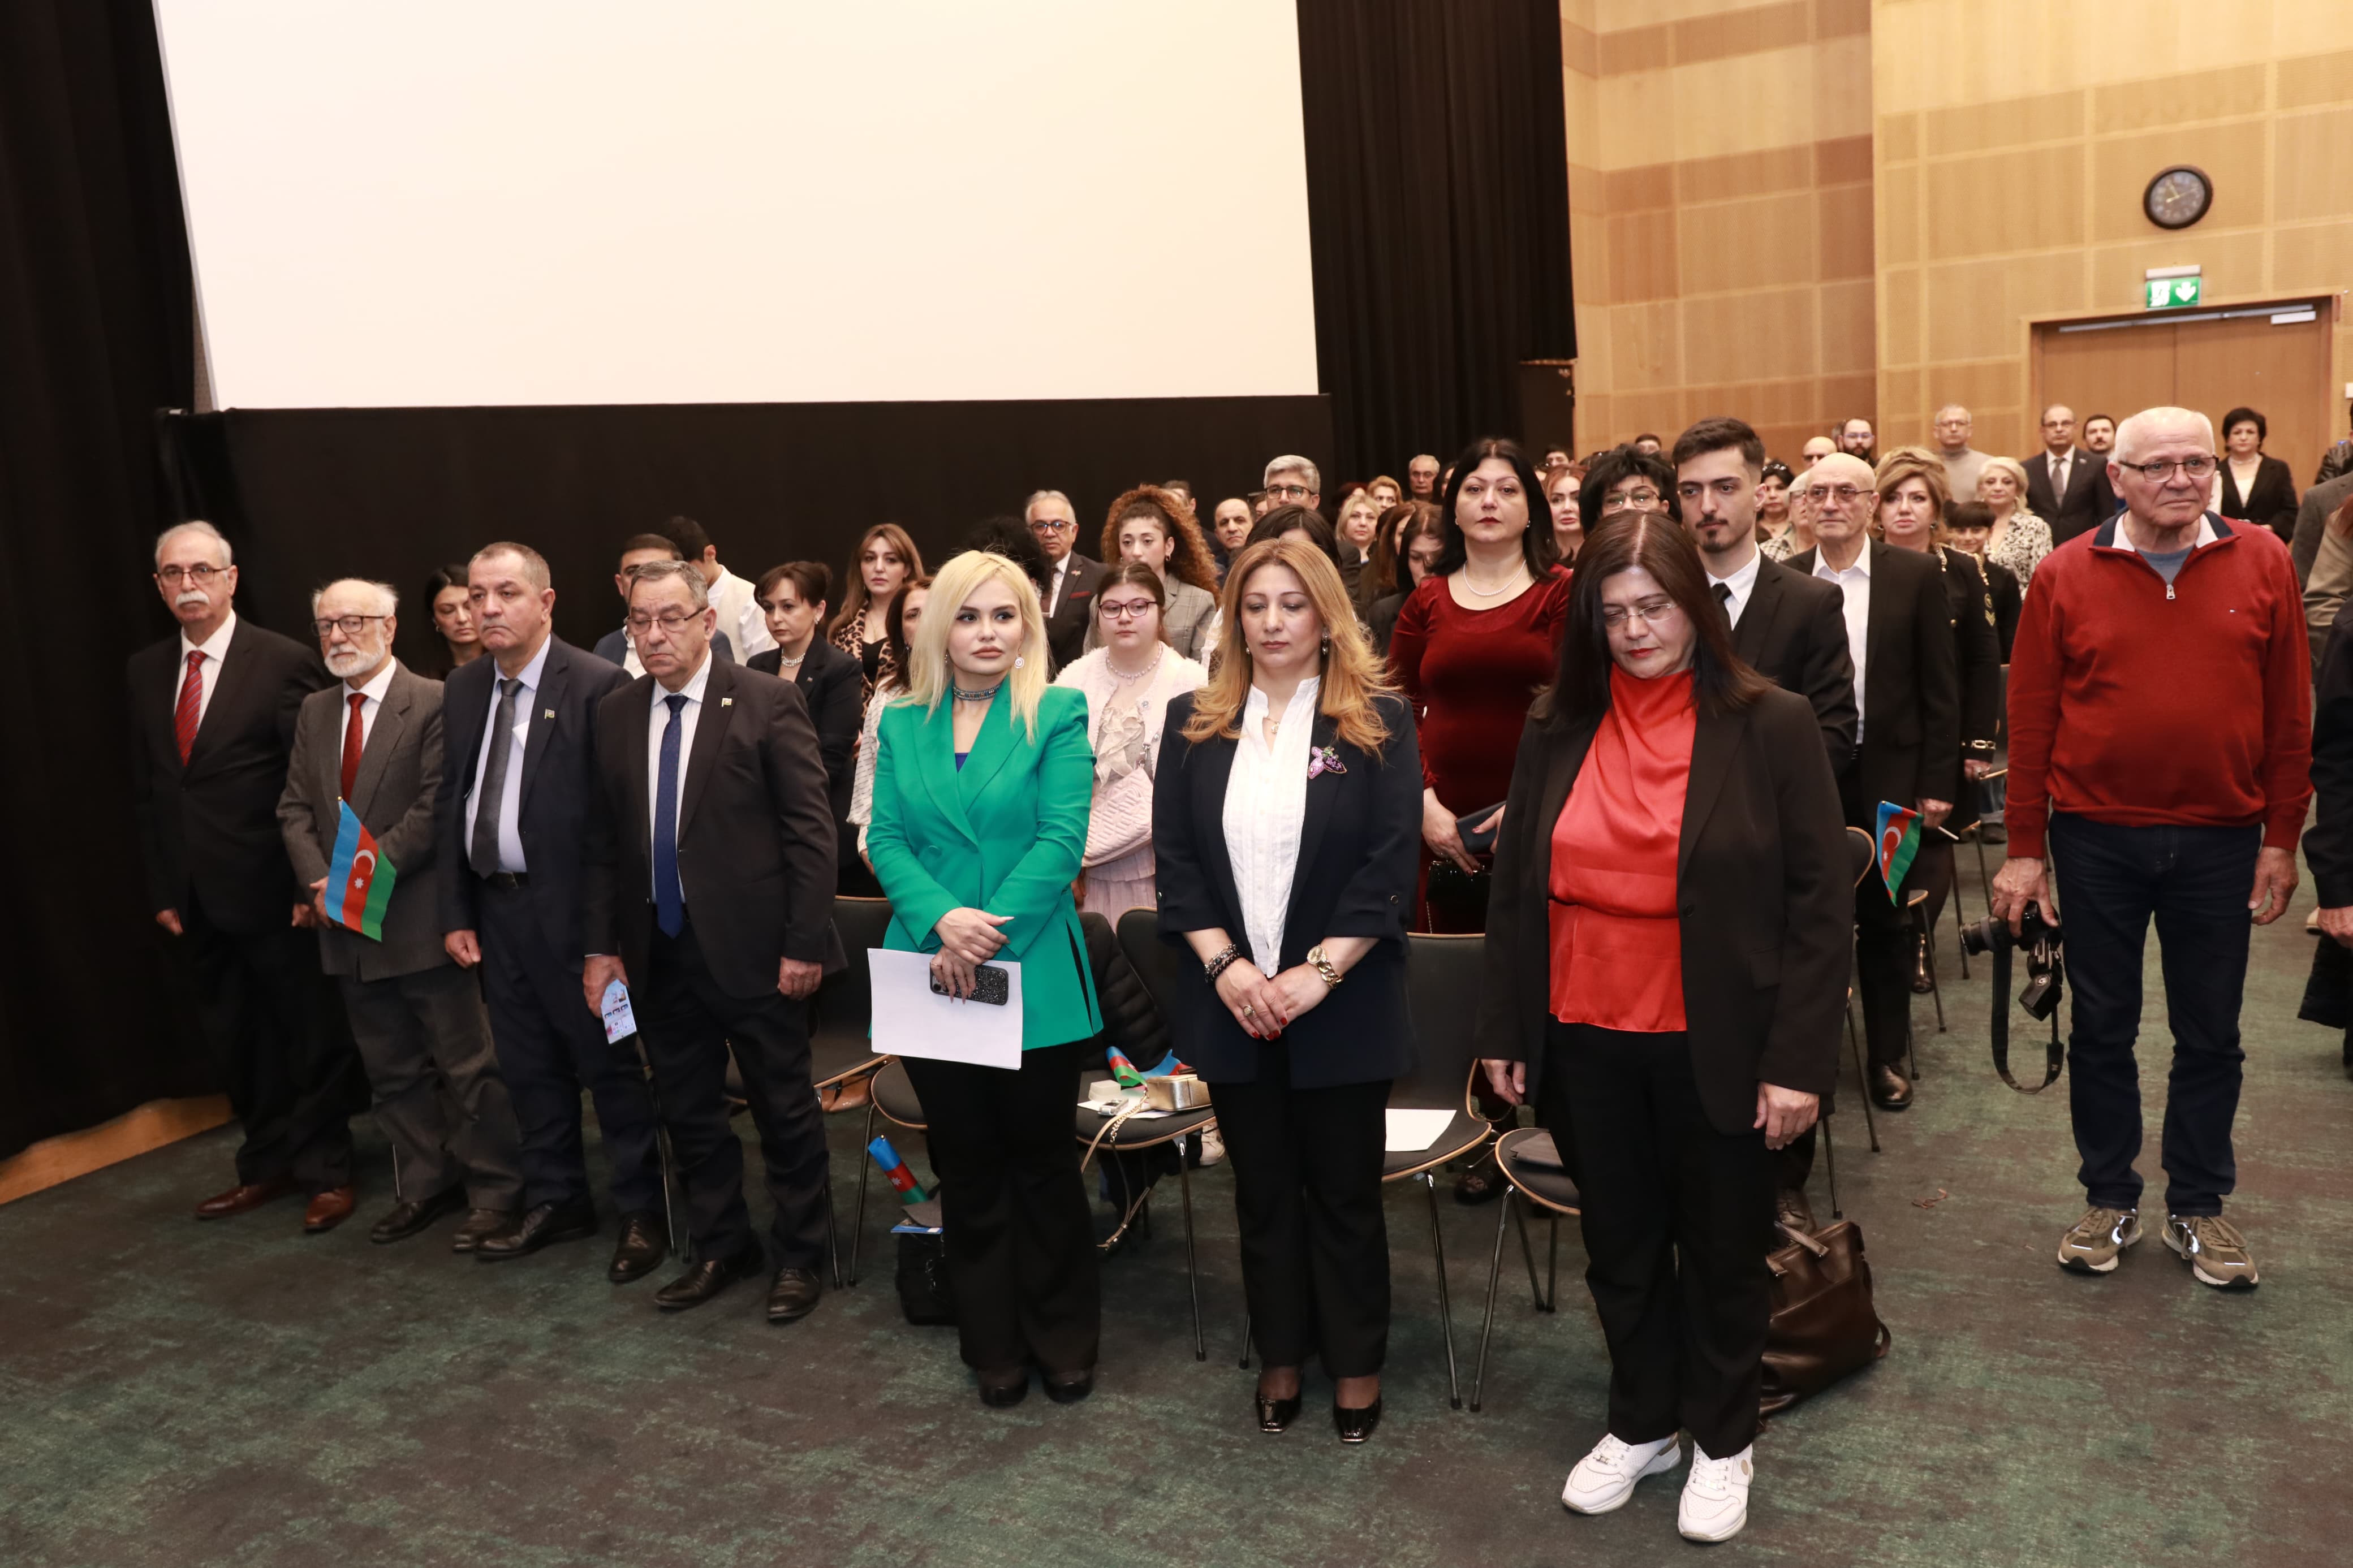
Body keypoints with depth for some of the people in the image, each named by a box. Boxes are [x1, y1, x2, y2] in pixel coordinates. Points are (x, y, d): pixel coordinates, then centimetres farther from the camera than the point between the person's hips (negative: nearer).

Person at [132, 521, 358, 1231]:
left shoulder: (286, 662, -9)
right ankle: (267, 1165, 30)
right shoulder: (145, 671, 9)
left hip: (274, 894, -6)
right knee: (235, 1041, 15)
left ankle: (325, 1172, 20)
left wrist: (312, 883, -13)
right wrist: (161, 889, 8)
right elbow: (146, 791, 12)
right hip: (198, 901, 6)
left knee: (311, 1036, 6)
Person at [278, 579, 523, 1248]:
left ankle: (493, 1192, 10)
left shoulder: (434, 703, -8)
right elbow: (295, 809, 10)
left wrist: (367, 872, -17)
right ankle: (424, 1187, 27)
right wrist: (320, 882, -6)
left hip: (422, 921, -7)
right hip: (347, 928, 7)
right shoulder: (314, 712, 13)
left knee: (466, 1065, 0)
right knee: (392, 1070, 15)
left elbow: (435, 808, -15)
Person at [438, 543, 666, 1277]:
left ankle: (642, 1212, 17)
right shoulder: (462, 690, 9)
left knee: (611, 1063, 3)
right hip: (494, 908, 7)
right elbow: (450, 804, 12)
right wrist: (456, 913, 8)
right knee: (528, 1067, 16)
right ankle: (555, 1202, 31)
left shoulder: (597, 684, -13)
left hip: (571, 908, -7)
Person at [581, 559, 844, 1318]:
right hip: (659, 950, 5)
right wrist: (601, 947, 5)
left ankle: (800, 1257, 25)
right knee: (687, 1110, 15)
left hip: (753, 948, -5)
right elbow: (601, 840, 10)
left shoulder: (767, 702, -8)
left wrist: (805, 943, -14)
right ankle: (721, 1248, 33)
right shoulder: (615, 714, 7)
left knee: (785, 1110, 7)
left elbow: (810, 829, -10)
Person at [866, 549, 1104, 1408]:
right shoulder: (901, 724, 7)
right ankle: (994, 1347, 28)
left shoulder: (1058, 715, -3)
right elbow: (885, 839, 1)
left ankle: (1064, 1340, 27)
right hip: (931, 975, 3)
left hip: (1035, 976, -3)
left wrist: (987, 934, -17)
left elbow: (1062, 839, -11)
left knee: (1041, 1160, 9)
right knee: (967, 1167, 13)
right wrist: (943, 919, -16)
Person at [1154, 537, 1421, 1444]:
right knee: (1262, 1190, 15)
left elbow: (1390, 863, -9)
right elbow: (1174, 855, 1)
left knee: (1344, 1190, 10)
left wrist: (1319, 971, -16)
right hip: (1232, 1002, 3)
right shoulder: (1194, 723, 5)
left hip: (1341, 1004, -2)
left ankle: (1357, 1366, 28)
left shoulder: (1378, 722, -3)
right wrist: (1225, 965, -11)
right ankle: (1280, 1358, 32)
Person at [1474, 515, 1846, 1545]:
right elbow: (1514, 890, 6)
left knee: (1723, 1253, 15)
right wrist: (1504, 1031, 4)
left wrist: (1797, 1059, -12)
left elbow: (1819, 905, -8)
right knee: (1619, 1250, 18)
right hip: (1586, 1043, 3)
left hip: (1716, 1047, -3)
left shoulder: (1772, 726, -8)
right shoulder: (1556, 730, 1)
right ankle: (1642, 1424, 40)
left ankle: (1722, 1441, 37)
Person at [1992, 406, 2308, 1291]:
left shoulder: (2262, 564, 0)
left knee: (2210, 1035, 11)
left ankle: (2197, 1208, 28)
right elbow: (2031, 718, -2)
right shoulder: (2065, 576, -4)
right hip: (2097, 838, -1)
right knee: (2101, 1027, 10)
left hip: (2220, 842, 1)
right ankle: (2110, 1201, 27)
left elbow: (2289, 712, 3)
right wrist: (2026, 850, -3)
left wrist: (2281, 838, 0)